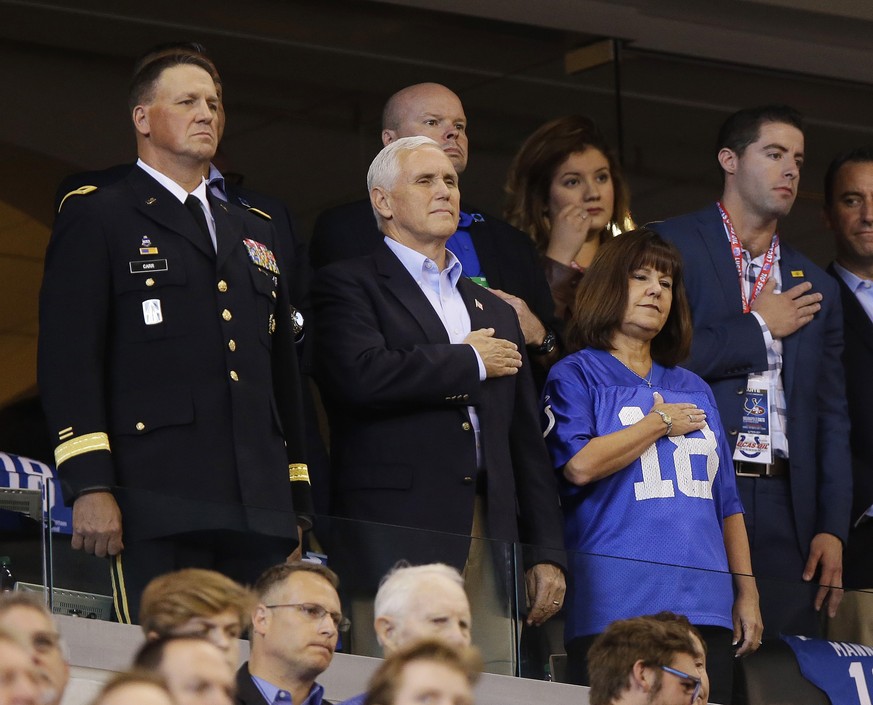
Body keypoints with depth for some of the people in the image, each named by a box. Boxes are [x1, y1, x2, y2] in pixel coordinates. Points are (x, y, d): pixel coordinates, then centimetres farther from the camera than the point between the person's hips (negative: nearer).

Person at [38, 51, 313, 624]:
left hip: (258, 509, 6)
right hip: (156, 506, -6)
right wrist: (90, 485, -15)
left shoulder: (254, 232, 26)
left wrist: (297, 502, 20)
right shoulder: (97, 220, 6)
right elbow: (68, 357, -4)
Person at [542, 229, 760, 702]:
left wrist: (747, 591, 12)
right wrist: (662, 422, 0)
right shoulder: (575, 375, 6)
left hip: (704, 605, 5)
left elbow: (726, 499, 20)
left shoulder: (694, 390, 22)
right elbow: (579, 465, -12)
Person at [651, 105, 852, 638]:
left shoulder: (816, 288, 20)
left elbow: (831, 418, 17)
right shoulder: (671, 247, 4)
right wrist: (759, 328, 0)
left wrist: (832, 528, 6)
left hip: (784, 506, 5)